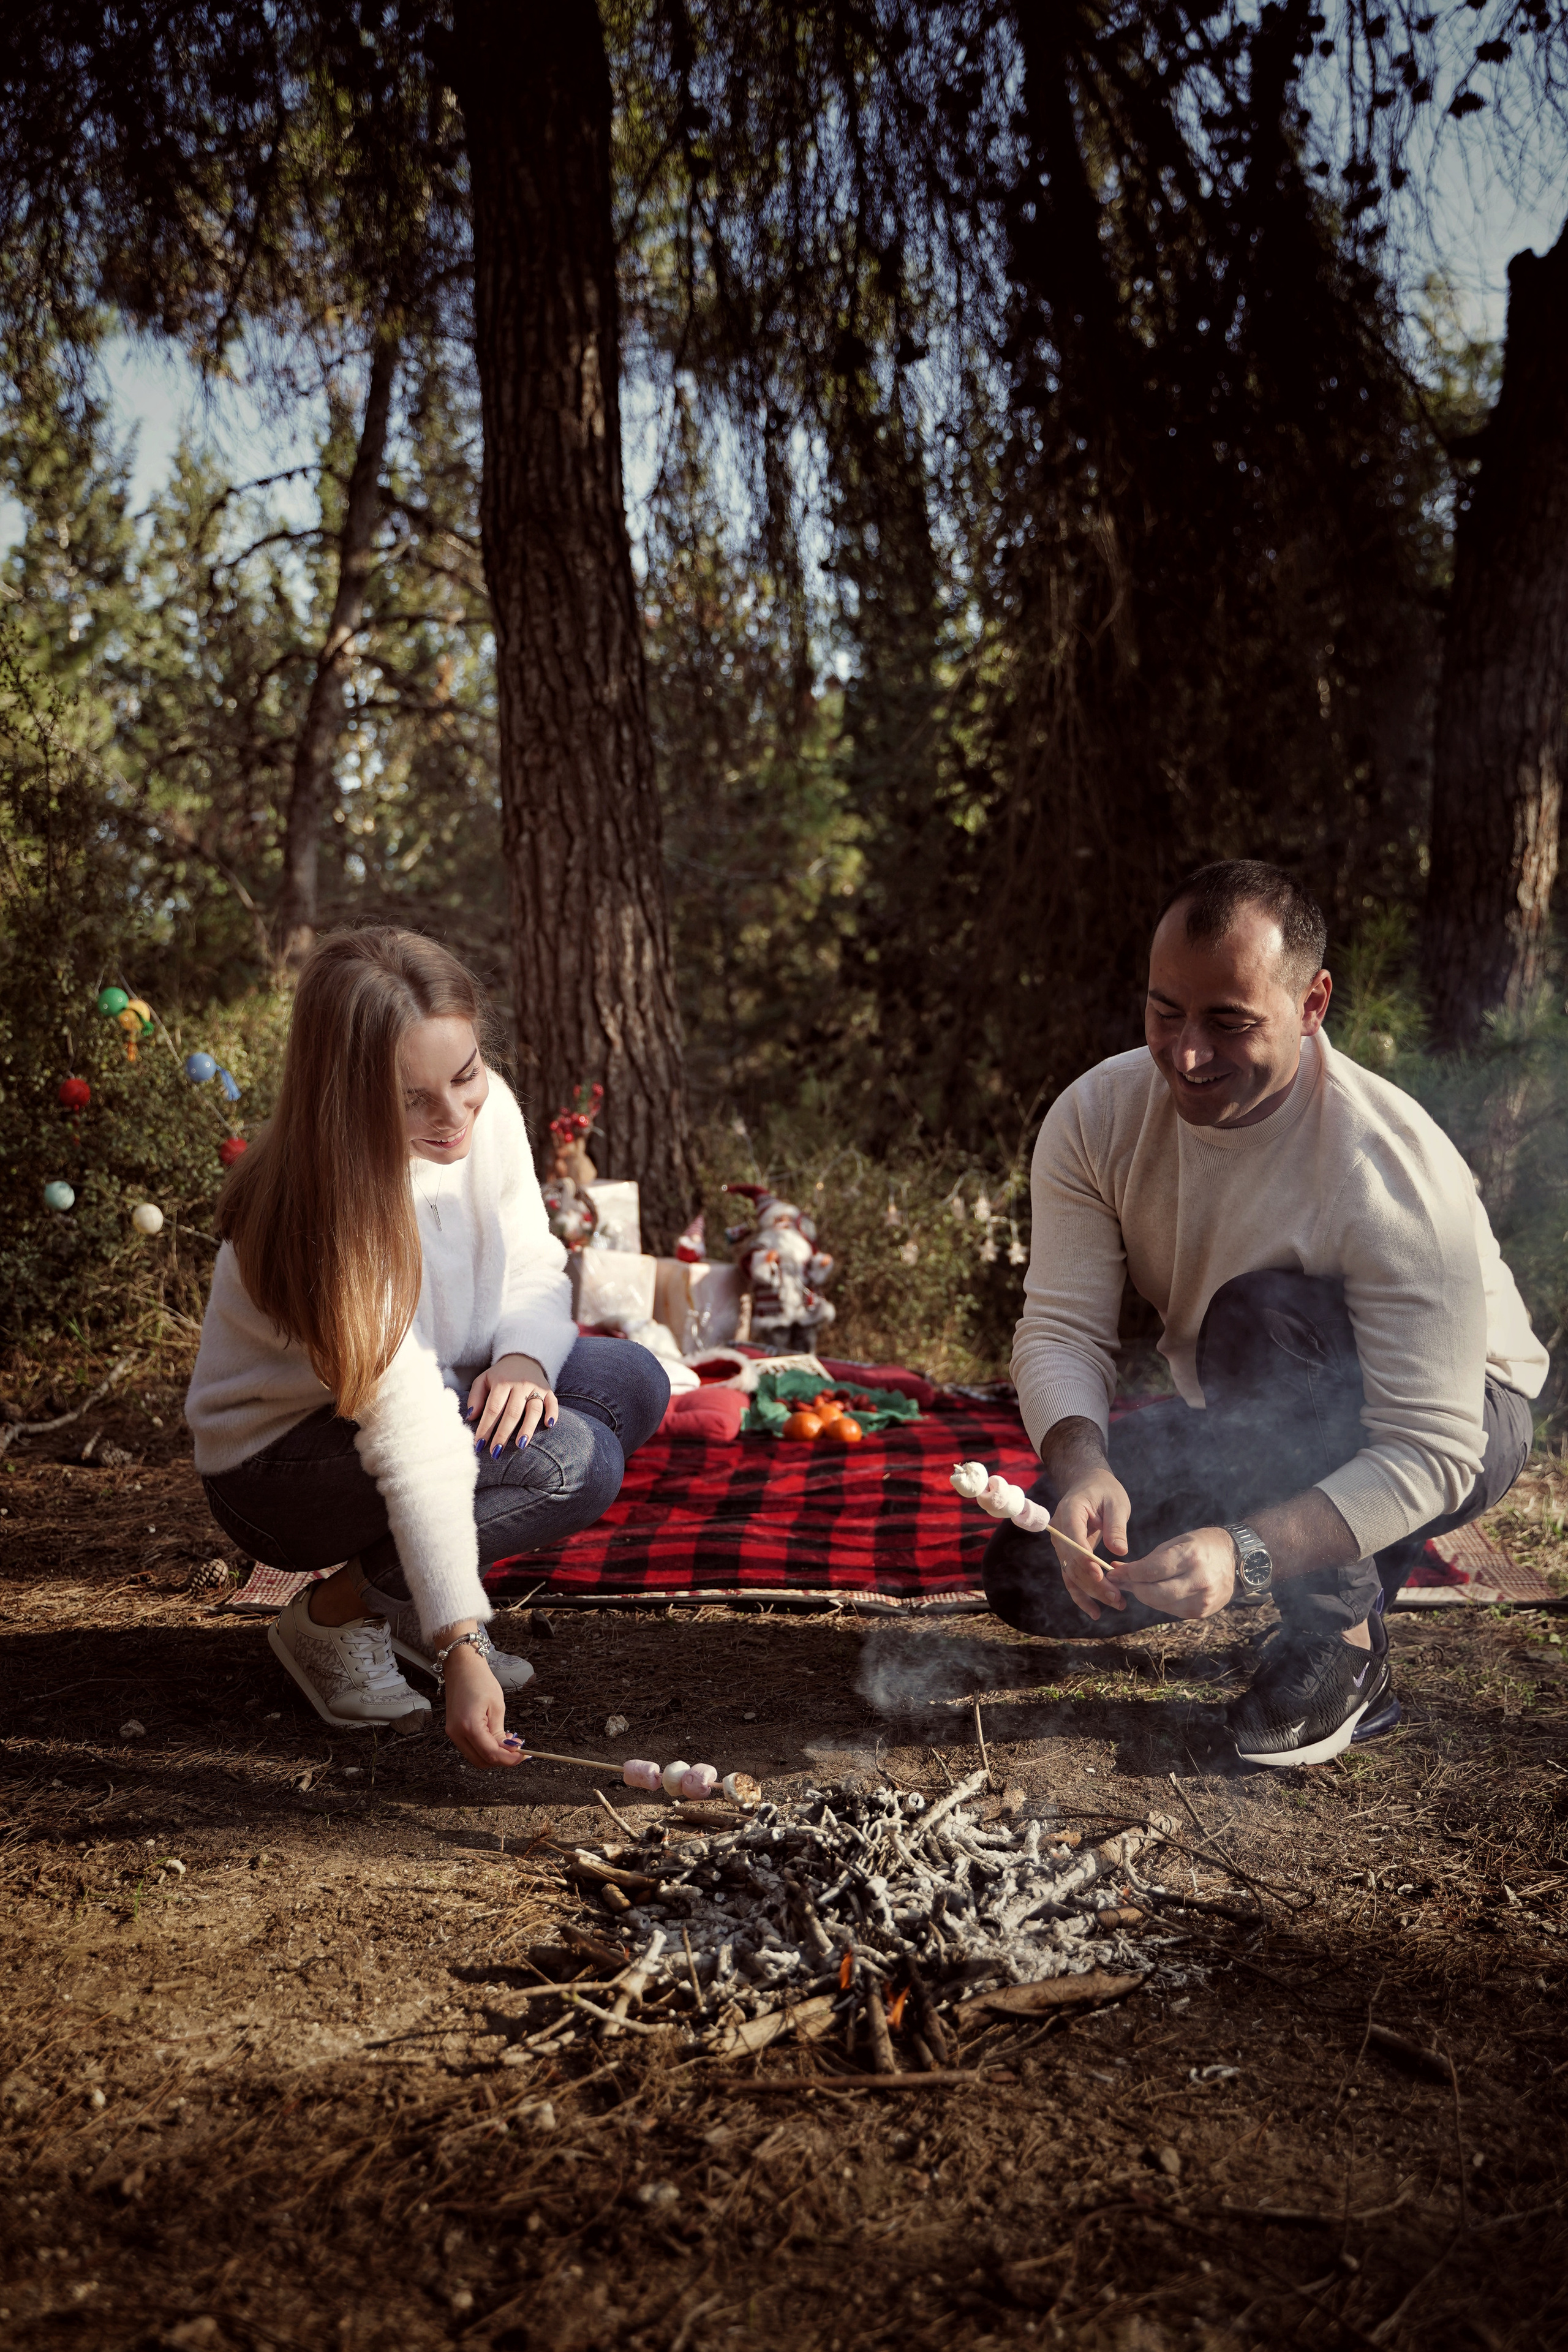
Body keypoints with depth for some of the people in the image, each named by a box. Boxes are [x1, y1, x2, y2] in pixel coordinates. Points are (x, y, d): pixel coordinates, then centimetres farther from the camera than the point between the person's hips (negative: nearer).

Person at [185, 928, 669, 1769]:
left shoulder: (488, 1109, -13)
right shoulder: (332, 1209, -33)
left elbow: (534, 1266, 0)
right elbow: (409, 1432, -38)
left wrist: (522, 1358, -23)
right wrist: (459, 1648, -38)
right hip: (278, 1464, -8)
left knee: (631, 1384, -12)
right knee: (572, 1464, -27)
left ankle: (407, 1594, 2)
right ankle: (334, 1613, -4)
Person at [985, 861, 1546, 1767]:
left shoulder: (1394, 1172, -33)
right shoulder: (1095, 1117, -17)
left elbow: (1432, 1452, -34)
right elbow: (1060, 1327, -19)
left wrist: (1245, 1553, -49)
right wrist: (1082, 1466, -41)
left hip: (1458, 1424, -5)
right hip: (1257, 1430, 5)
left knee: (1263, 1317, -36)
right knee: (1034, 1572, -12)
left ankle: (1347, 1655, -18)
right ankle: (1350, 1560, 9)